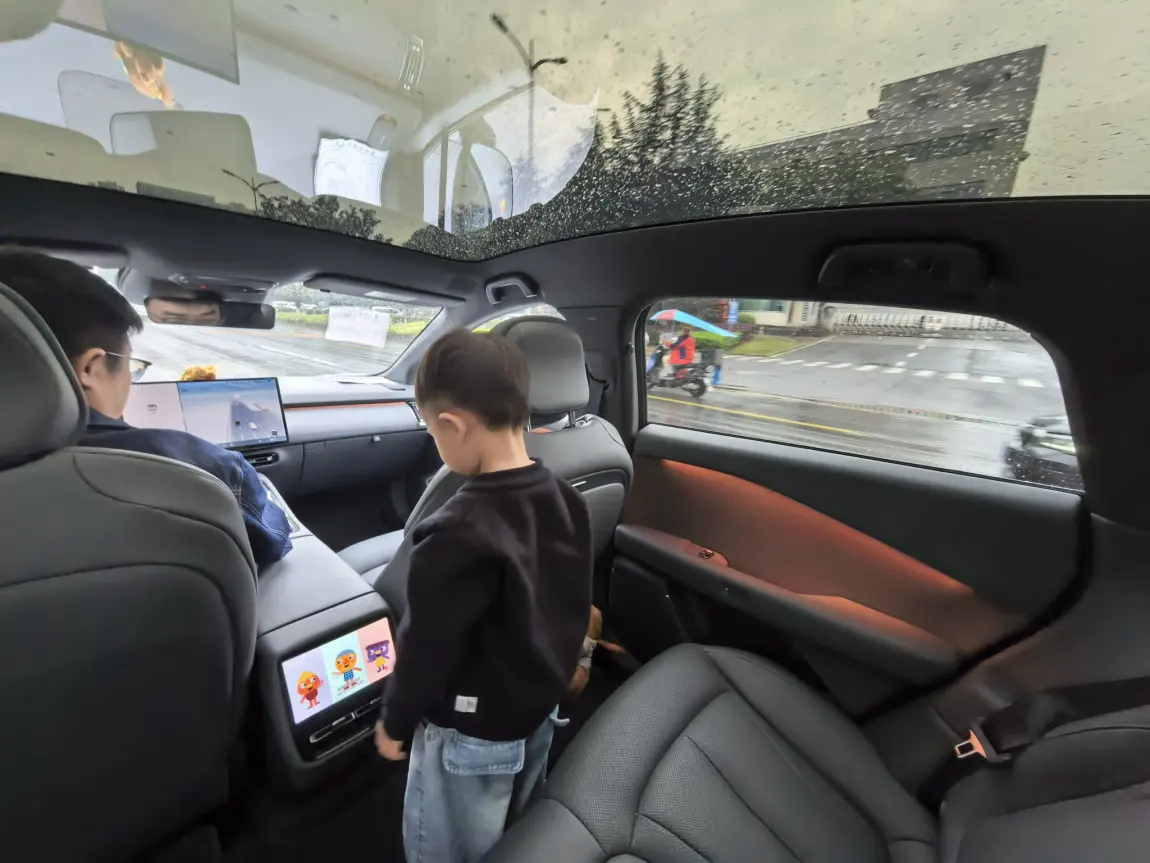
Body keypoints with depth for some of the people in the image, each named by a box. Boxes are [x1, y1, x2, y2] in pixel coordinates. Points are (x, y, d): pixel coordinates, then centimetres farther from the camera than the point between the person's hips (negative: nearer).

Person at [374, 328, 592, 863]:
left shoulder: (458, 535, -34)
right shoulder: (568, 503, -12)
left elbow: (428, 647, -22)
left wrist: (395, 723, -2)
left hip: (469, 735, -5)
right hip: (541, 714, 6)